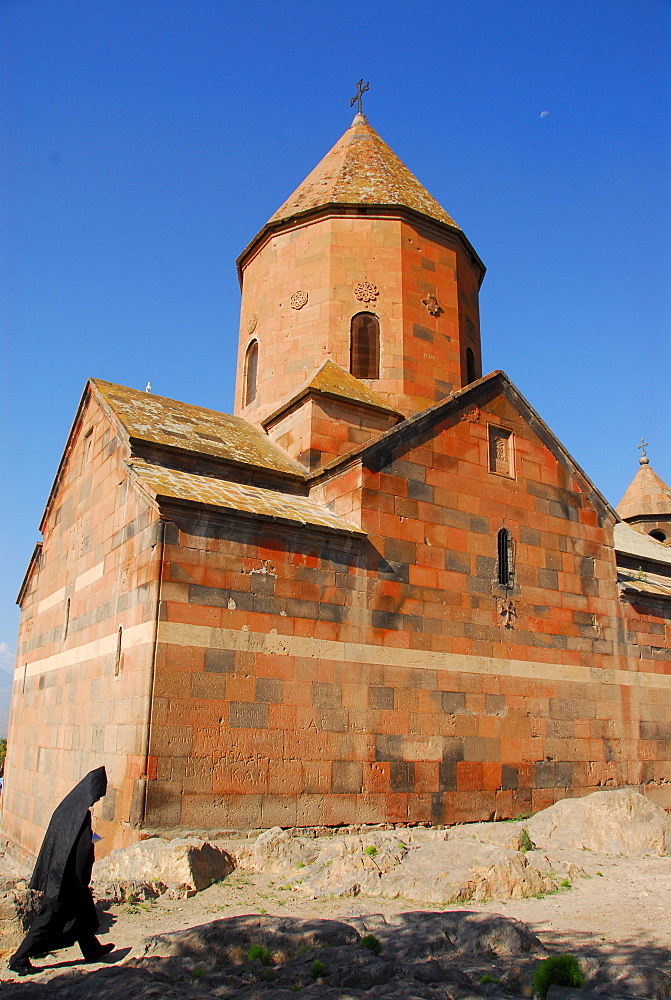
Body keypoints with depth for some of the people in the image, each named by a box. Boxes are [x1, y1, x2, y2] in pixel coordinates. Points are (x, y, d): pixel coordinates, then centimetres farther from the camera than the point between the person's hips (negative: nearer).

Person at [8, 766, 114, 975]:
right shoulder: (82, 815, -23)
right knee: (49, 920, 5)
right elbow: (84, 851, -23)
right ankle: (19, 959, 14)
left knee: (83, 912, 20)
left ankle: (92, 950, 33)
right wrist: (83, 881, -13)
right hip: (67, 879, -9)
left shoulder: (67, 806, 2)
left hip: (55, 873, 9)